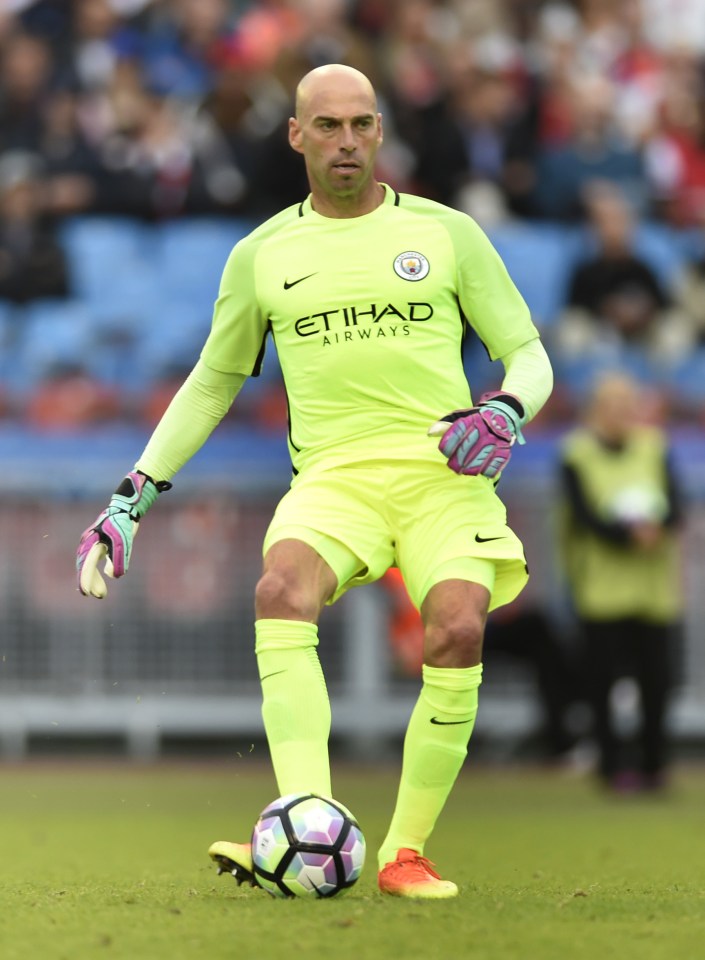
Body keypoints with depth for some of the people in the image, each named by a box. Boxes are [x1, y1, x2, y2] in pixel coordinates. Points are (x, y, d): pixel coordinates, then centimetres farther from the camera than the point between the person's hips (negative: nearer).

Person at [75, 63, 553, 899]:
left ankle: (406, 853, -11)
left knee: (457, 630, -26)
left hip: (443, 472, 0)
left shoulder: (445, 232, 9)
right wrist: (132, 495, 15)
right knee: (281, 591, -32)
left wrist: (506, 413, -11)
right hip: (333, 476, 1)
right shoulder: (263, 255, 13)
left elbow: (527, 353, 12)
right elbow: (211, 383, 23)